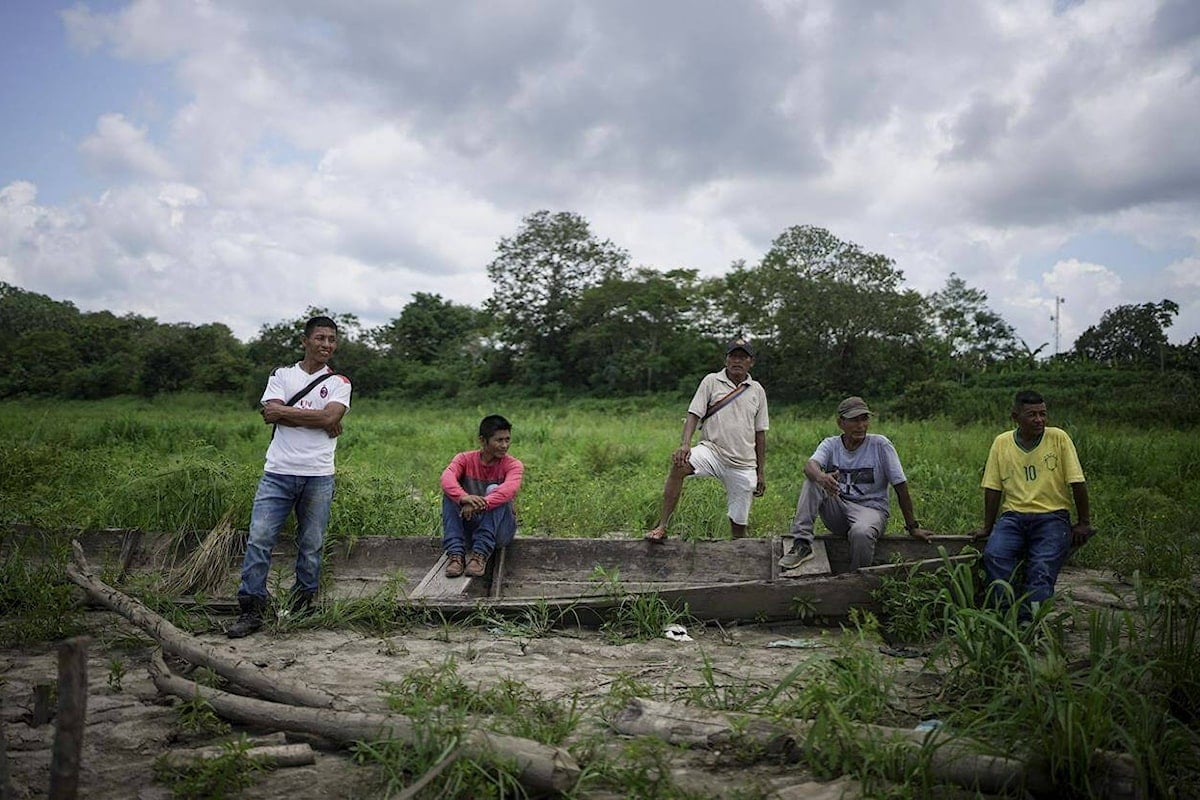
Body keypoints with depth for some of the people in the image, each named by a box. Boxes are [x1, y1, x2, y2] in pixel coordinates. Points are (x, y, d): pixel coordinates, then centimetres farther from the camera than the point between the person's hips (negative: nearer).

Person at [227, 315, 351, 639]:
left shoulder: (339, 382, 9)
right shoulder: (282, 375, 10)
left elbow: (330, 416, -10)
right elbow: (270, 413, -7)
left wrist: (284, 411, -7)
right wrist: (320, 420, -10)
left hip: (318, 476, 0)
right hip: (278, 471, 0)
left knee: (311, 546, 6)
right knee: (259, 539, -5)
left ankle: (303, 607, 18)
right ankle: (251, 609, 2)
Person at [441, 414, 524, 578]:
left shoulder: (513, 465, -7)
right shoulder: (465, 459, -3)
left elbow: (510, 489, -31)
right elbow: (446, 478, -26)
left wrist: (481, 504, -47)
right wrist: (463, 498, -47)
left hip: (499, 529, -2)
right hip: (468, 526, 2)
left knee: (494, 490, -27)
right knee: (450, 492, -21)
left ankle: (481, 554, -35)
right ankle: (455, 553, -32)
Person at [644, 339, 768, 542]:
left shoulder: (757, 390, 12)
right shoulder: (711, 381, 4)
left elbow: (760, 434, 15)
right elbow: (694, 415, -5)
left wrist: (761, 472, 14)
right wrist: (685, 444, -23)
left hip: (743, 464, 3)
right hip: (712, 450, -2)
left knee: (739, 520, 3)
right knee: (679, 465, -32)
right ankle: (661, 526, -28)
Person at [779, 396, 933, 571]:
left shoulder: (880, 445, -5)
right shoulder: (830, 444, 2)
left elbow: (901, 487, -4)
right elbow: (810, 465, -20)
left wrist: (913, 527, -4)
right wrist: (821, 477, -45)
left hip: (870, 509, -3)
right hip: (837, 513, 3)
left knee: (861, 532, -38)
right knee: (812, 480, -20)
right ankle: (802, 545, -26)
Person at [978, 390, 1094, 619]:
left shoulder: (1058, 438, 1)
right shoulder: (1001, 443, 7)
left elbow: (1077, 483, 3)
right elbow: (992, 488, 9)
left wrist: (1083, 523, 3)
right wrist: (988, 529, 9)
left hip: (1052, 516, -1)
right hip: (1013, 516, 2)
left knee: (1042, 568, -25)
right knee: (994, 555, -26)